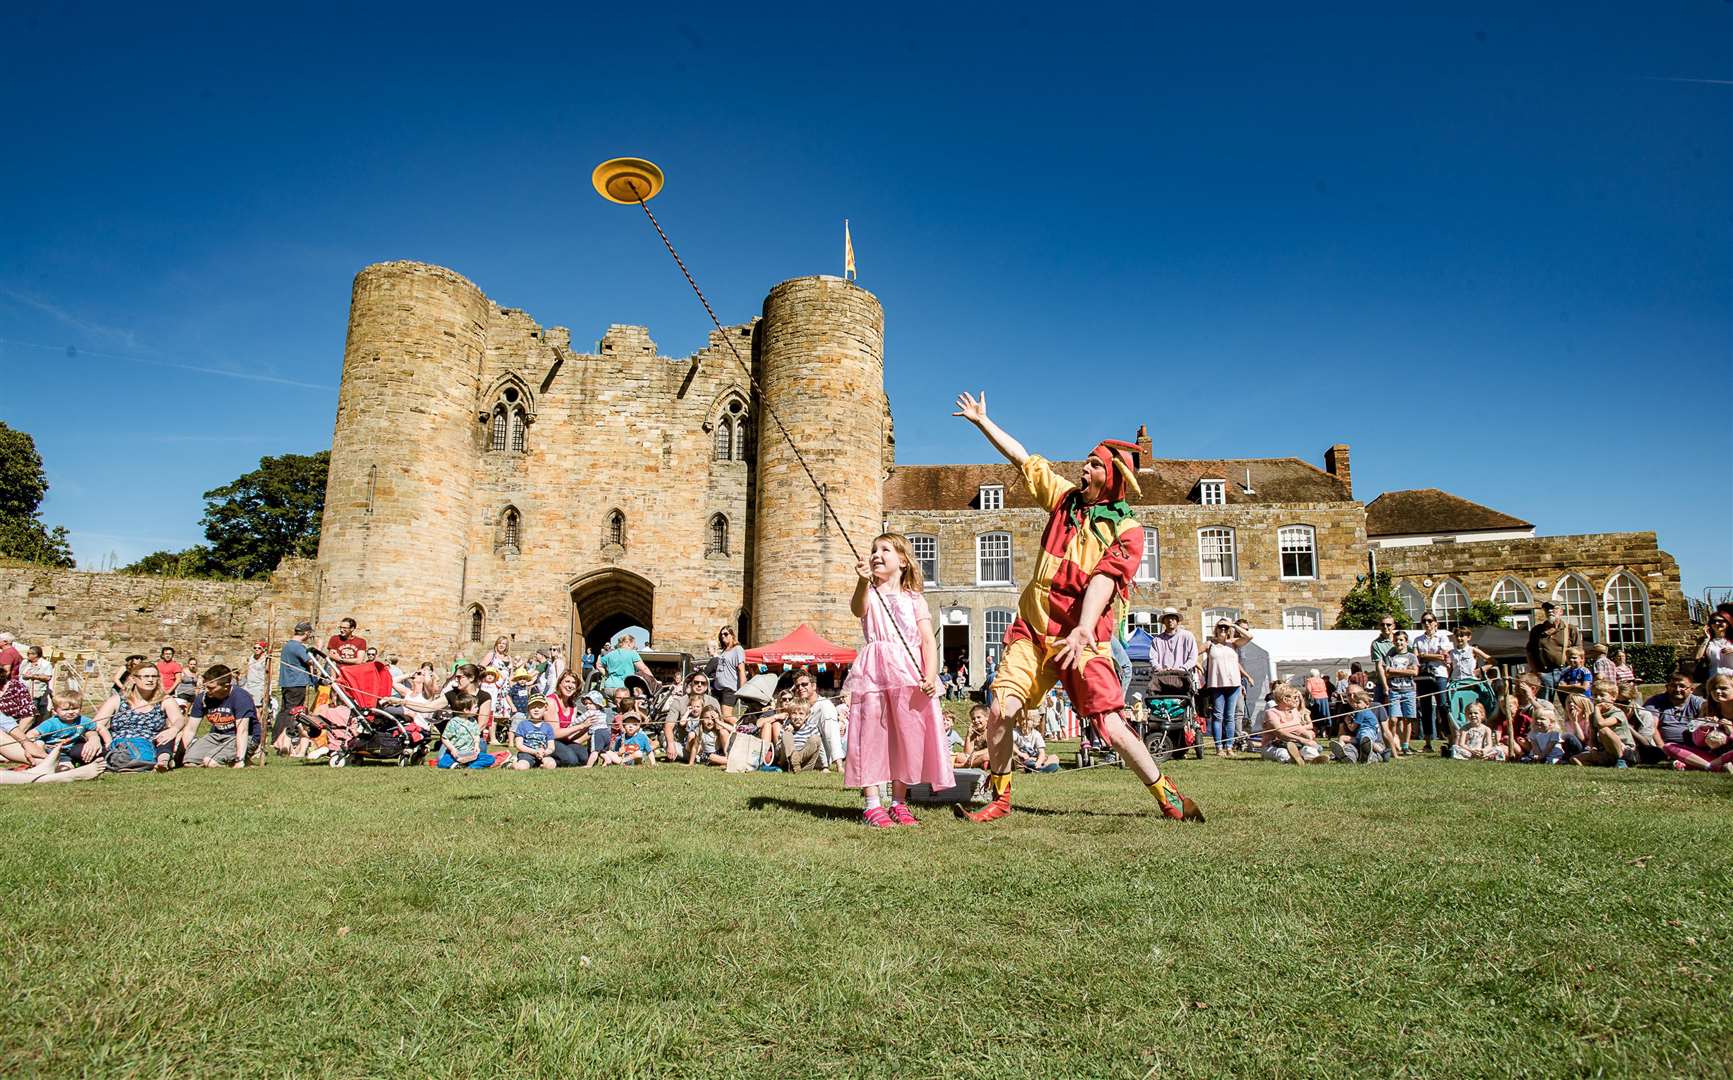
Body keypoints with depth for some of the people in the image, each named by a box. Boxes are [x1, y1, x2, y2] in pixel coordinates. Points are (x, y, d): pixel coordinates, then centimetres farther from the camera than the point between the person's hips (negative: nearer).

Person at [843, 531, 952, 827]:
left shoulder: (914, 600, 13)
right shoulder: (869, 593, 10)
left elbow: (928, 640, 4)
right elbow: (858, 609, -16)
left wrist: (930, 675, -12)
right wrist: (863, 582, -36)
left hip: (909, 672, 2)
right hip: (874, 671, -1)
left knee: (908, 735, 3)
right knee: (872, 733, -4)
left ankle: (899, 802, 15)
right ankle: (871, 803, 2)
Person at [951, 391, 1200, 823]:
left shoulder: (1126, 530, -5)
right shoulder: (1066, 498, 9)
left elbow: (1103, 580, -19)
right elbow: (1021, 457, 14)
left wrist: (1082, 630, -32)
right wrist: (982, 421, 16)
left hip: (1082, 638, -4)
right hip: (1032, 629, 4)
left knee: (1111, 727, -9)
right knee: (1000, 712, -6)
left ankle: (1167, 796, 10)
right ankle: (999, 799, 11)